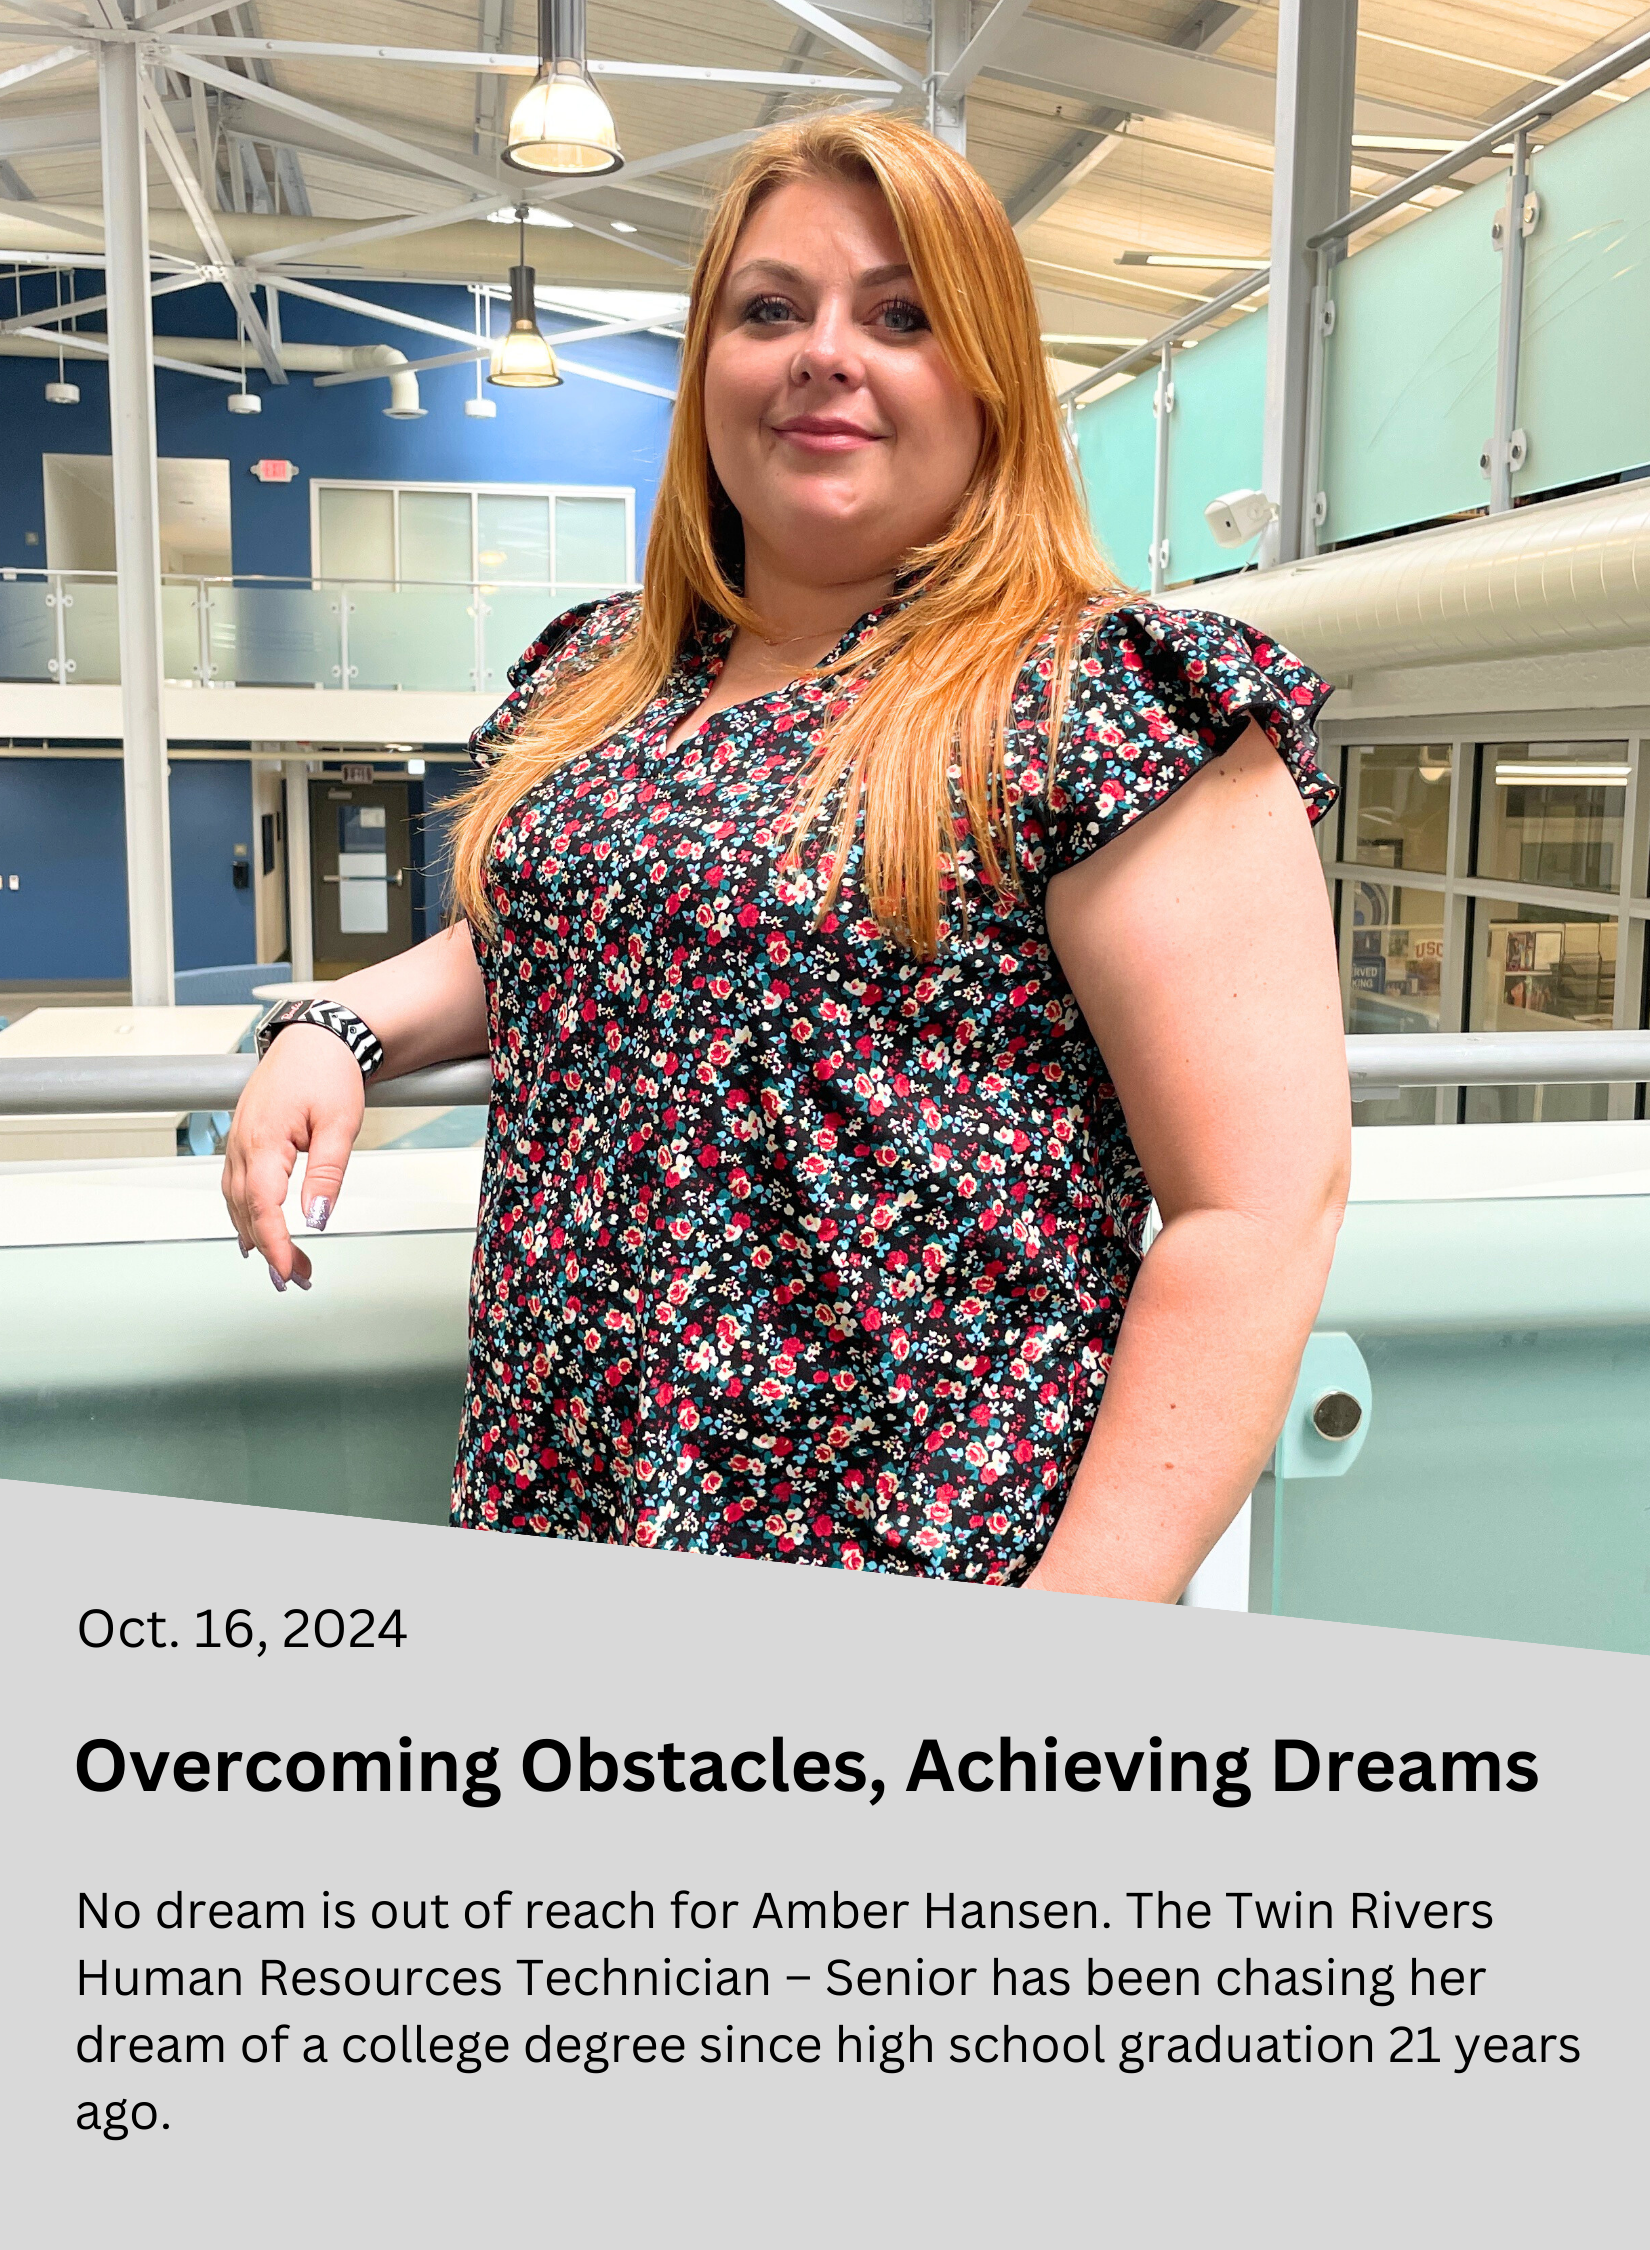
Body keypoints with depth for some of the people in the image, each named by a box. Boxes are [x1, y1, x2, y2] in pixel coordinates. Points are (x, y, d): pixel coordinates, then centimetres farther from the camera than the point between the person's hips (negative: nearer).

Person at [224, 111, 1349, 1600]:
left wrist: (1085, 1615, -21)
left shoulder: (1102, 698, -13)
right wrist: (342, 1026, 4)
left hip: (923, 1559, -5)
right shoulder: (597, 672, 6)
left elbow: (1260, 1205, -17)